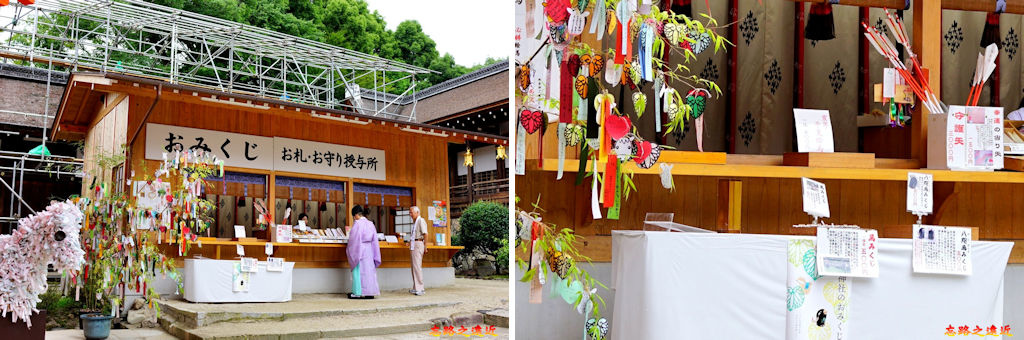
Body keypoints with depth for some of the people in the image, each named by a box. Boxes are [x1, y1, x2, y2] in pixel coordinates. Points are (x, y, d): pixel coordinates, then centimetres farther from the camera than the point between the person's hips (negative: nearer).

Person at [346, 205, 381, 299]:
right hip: (369, 249, 7)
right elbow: (374, 240, 11)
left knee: (358, 270, 0)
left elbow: (353, 239, -12)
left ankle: (358, 293, 1)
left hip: (359, 250, -7)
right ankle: (370, 292, 11)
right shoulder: (370, 224, 8)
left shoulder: (357, 224, -13)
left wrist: (349, 250, 0)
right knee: (369, 270, 10)